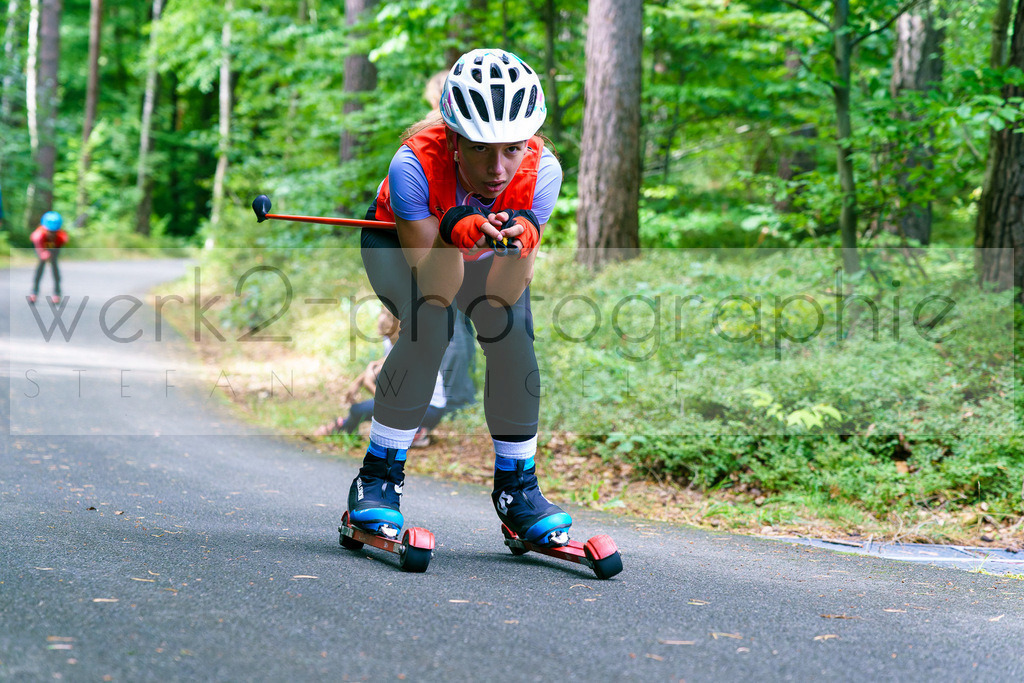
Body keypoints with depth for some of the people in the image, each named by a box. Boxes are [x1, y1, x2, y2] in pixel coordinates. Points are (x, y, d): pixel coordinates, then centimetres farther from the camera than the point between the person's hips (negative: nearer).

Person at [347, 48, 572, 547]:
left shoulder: (541, 170, -34)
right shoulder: (415, 164, -40)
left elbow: (503, 294, -32)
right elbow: (436, 292, -39)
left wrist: (522, 242, -51)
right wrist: (455, 235, -57)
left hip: (486, 249, 2)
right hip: (399, 242, -2)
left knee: (512, 333, -23)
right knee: (429, 326, -30)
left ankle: (515, 485, -4)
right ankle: (378, 477, -13)